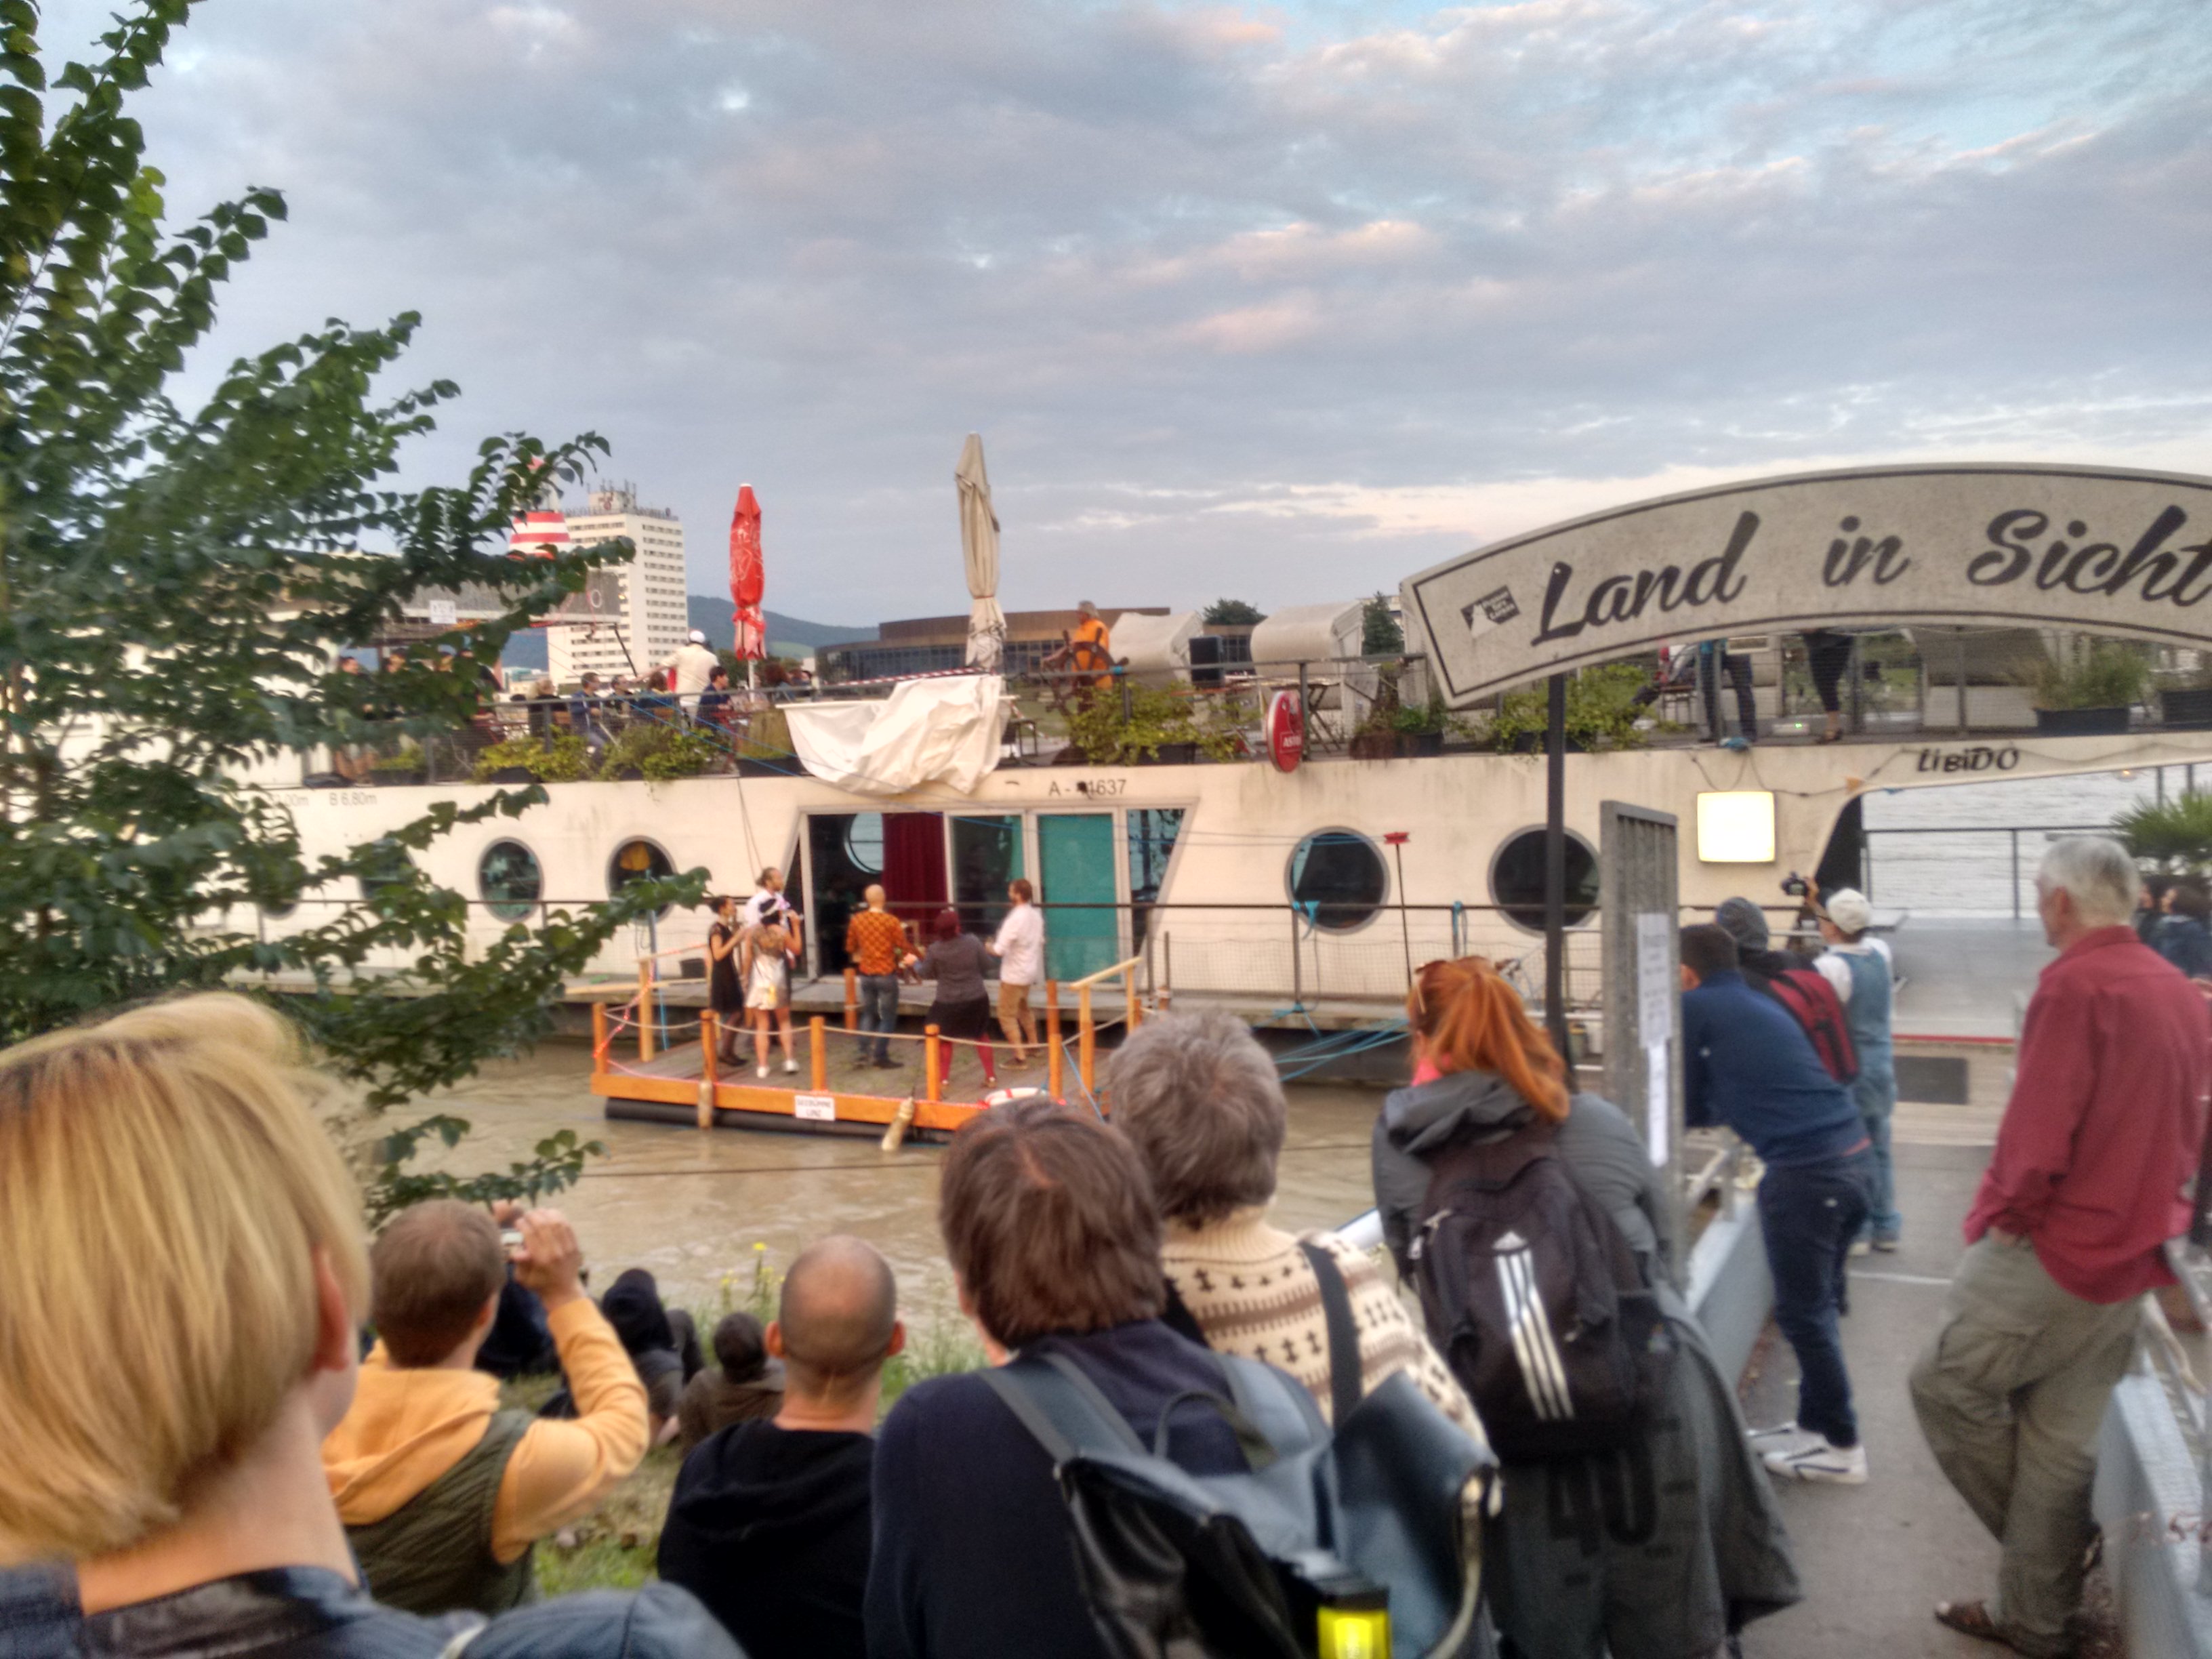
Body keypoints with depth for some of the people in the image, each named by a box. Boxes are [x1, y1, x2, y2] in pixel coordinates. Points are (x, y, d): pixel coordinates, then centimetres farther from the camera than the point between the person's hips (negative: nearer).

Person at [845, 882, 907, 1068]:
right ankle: (881, 1055, 3)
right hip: (887, 974, -4)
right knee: (888, 1017, 5)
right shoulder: (892, 921, -14)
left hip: (865, 974, 4)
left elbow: (850, 948, 9)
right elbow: (903, 948, -10)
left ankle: (864, 1052, 16)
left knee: (868, 1014, 19)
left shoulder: (856, 920, -2)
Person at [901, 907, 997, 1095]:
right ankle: (991, 1077, 21)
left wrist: (915, 962, 19)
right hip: (976, 999, 1)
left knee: (945, 1039, 20)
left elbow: (927, 973, -1)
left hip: (948, 1003, -1)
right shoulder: (972, 942, -14)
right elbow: (987, 963, -4)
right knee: (981, 1036, 20)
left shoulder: (935, 949, -15)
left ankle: (943, 1078, 23)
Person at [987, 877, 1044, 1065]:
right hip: (1030, 970, 8)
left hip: (1014, 974, -8)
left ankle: (1020, 1057, -1)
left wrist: (990, 947, -4)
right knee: (1023, 1009, 28)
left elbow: (999, 949, -24)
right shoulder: (1036, 914, -1)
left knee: (1007, 1016, 1)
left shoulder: (1015, 919, -24)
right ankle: (1033, 1045, 39)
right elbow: (1041, 941, 11)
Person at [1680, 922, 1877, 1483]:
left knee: (1803, 1314, 5)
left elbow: (1688, 1110, 5)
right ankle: (1816, 1423, 30)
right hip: (1856, 1157, 8)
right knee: (1819, 1303, 19)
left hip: (1806, 1172, -8)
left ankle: (1841, 1447, 15)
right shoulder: (1762, 1004, 20)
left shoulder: (1694, 1008, -1)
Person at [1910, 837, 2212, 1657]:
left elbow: (2039, 1129, -23)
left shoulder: (2074, 983, -18)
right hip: (2133, 1253, 8)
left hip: (2054, 1248, -8)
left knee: (1944, 1384, 5)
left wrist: (2005, 1211, -9)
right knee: (2063, 1440, 14)